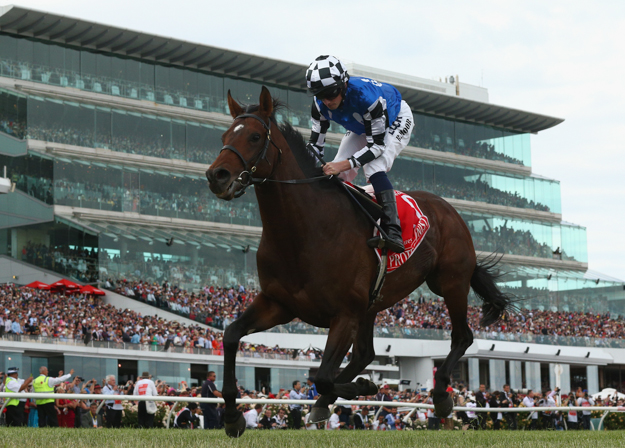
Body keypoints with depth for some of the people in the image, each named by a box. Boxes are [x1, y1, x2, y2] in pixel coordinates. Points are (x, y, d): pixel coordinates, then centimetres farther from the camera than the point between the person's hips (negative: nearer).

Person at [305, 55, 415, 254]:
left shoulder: (365, 96, -43)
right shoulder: (320, 105, -24)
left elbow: (377, 145, -39)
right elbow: (315, 143, -15)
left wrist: (345, 164, -50)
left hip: (396, 120, -7)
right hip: (361, 127, 7)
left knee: (374, 168, -31)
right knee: (336, 174, -7)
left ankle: (393, 232, -39)